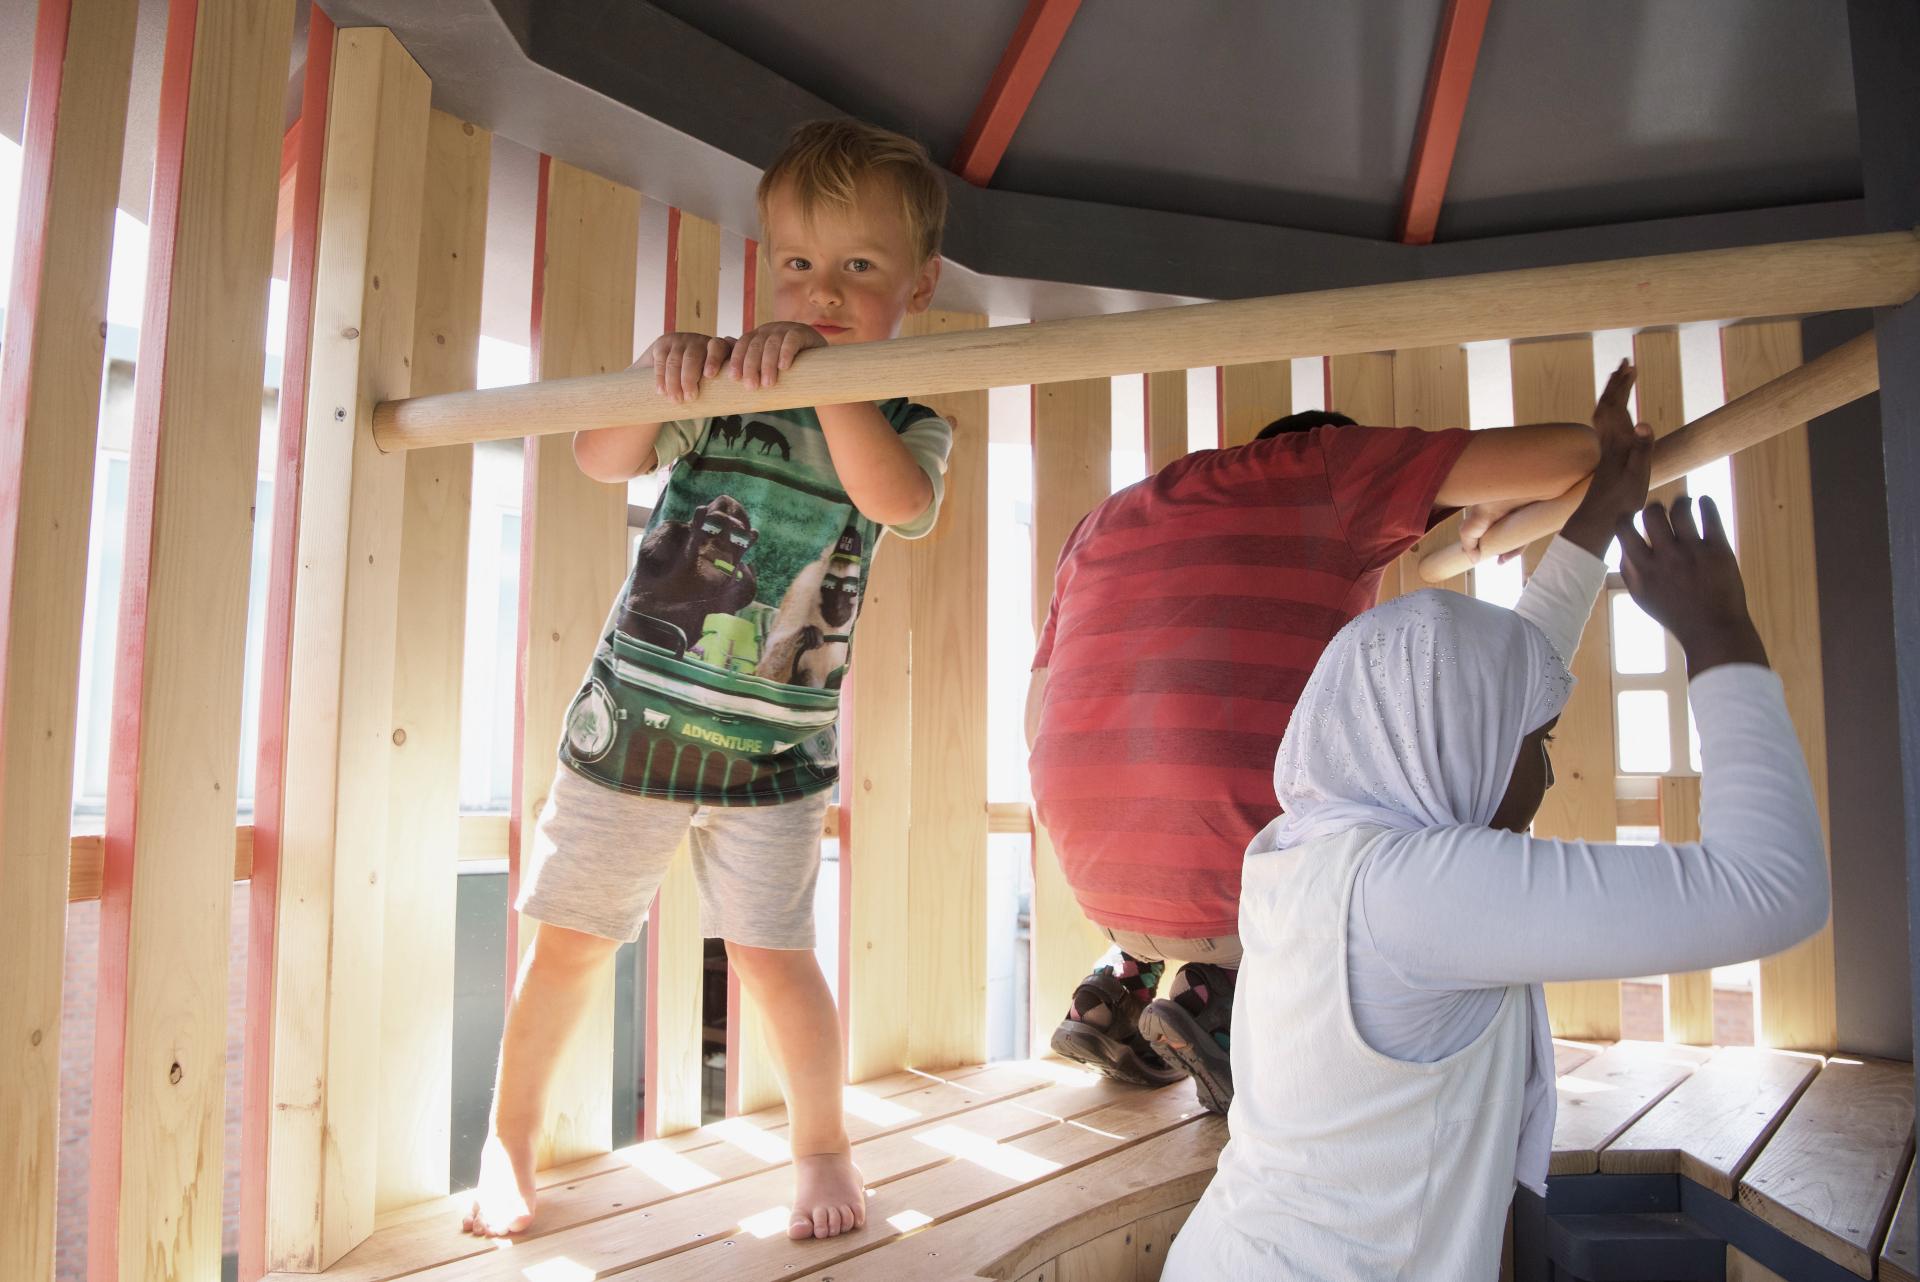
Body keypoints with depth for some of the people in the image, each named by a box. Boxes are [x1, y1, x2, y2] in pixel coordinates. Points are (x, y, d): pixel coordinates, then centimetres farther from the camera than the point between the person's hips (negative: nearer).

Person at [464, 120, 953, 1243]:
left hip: (776, 748, -1)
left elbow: (903, 502, -23)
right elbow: (603, 461, -4)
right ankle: (510, 1141, 32)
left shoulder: (908, 424, -1)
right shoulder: (722, 379, -1)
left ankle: (823, 1147, 26)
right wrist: (661, 374, -21)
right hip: (634, 715, 1)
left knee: (773, 954, 0)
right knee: (571, 939, 9)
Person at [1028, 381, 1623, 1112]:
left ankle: (1121, 988, 18)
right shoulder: (1325, 463, 6)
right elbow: (1567, 455, 0)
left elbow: (1041, 727, 20)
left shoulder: (1104, 521, 21)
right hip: (1245, 876, -6)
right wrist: (1493, 504, 22)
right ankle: (1225, 999, 3)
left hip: (1100, 884, 6)